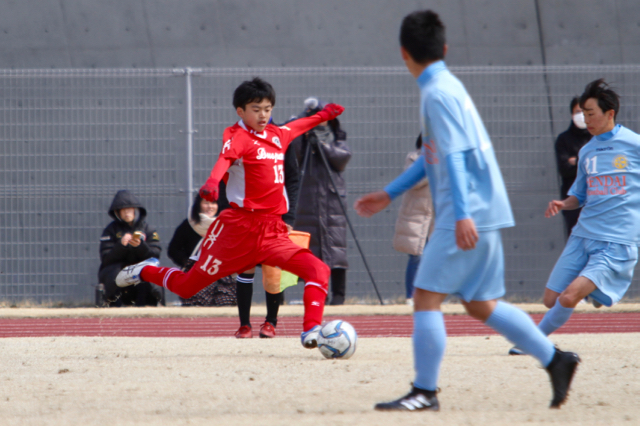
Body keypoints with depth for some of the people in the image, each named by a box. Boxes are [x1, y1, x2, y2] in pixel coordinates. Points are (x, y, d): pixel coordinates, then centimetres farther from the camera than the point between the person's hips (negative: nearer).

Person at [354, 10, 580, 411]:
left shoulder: (439, 93, -13)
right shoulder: (446, 86, 17)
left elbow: (454, 156, -21)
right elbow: (434, 157, 26)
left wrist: (462, 214, -27)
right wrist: (389, 194, 30)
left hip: (468, 215, -10)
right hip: (484, 215, 10)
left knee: (427, 296, -7)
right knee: (480, 305, 14)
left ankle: (425, 392, -5)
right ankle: (555, 359, 15)